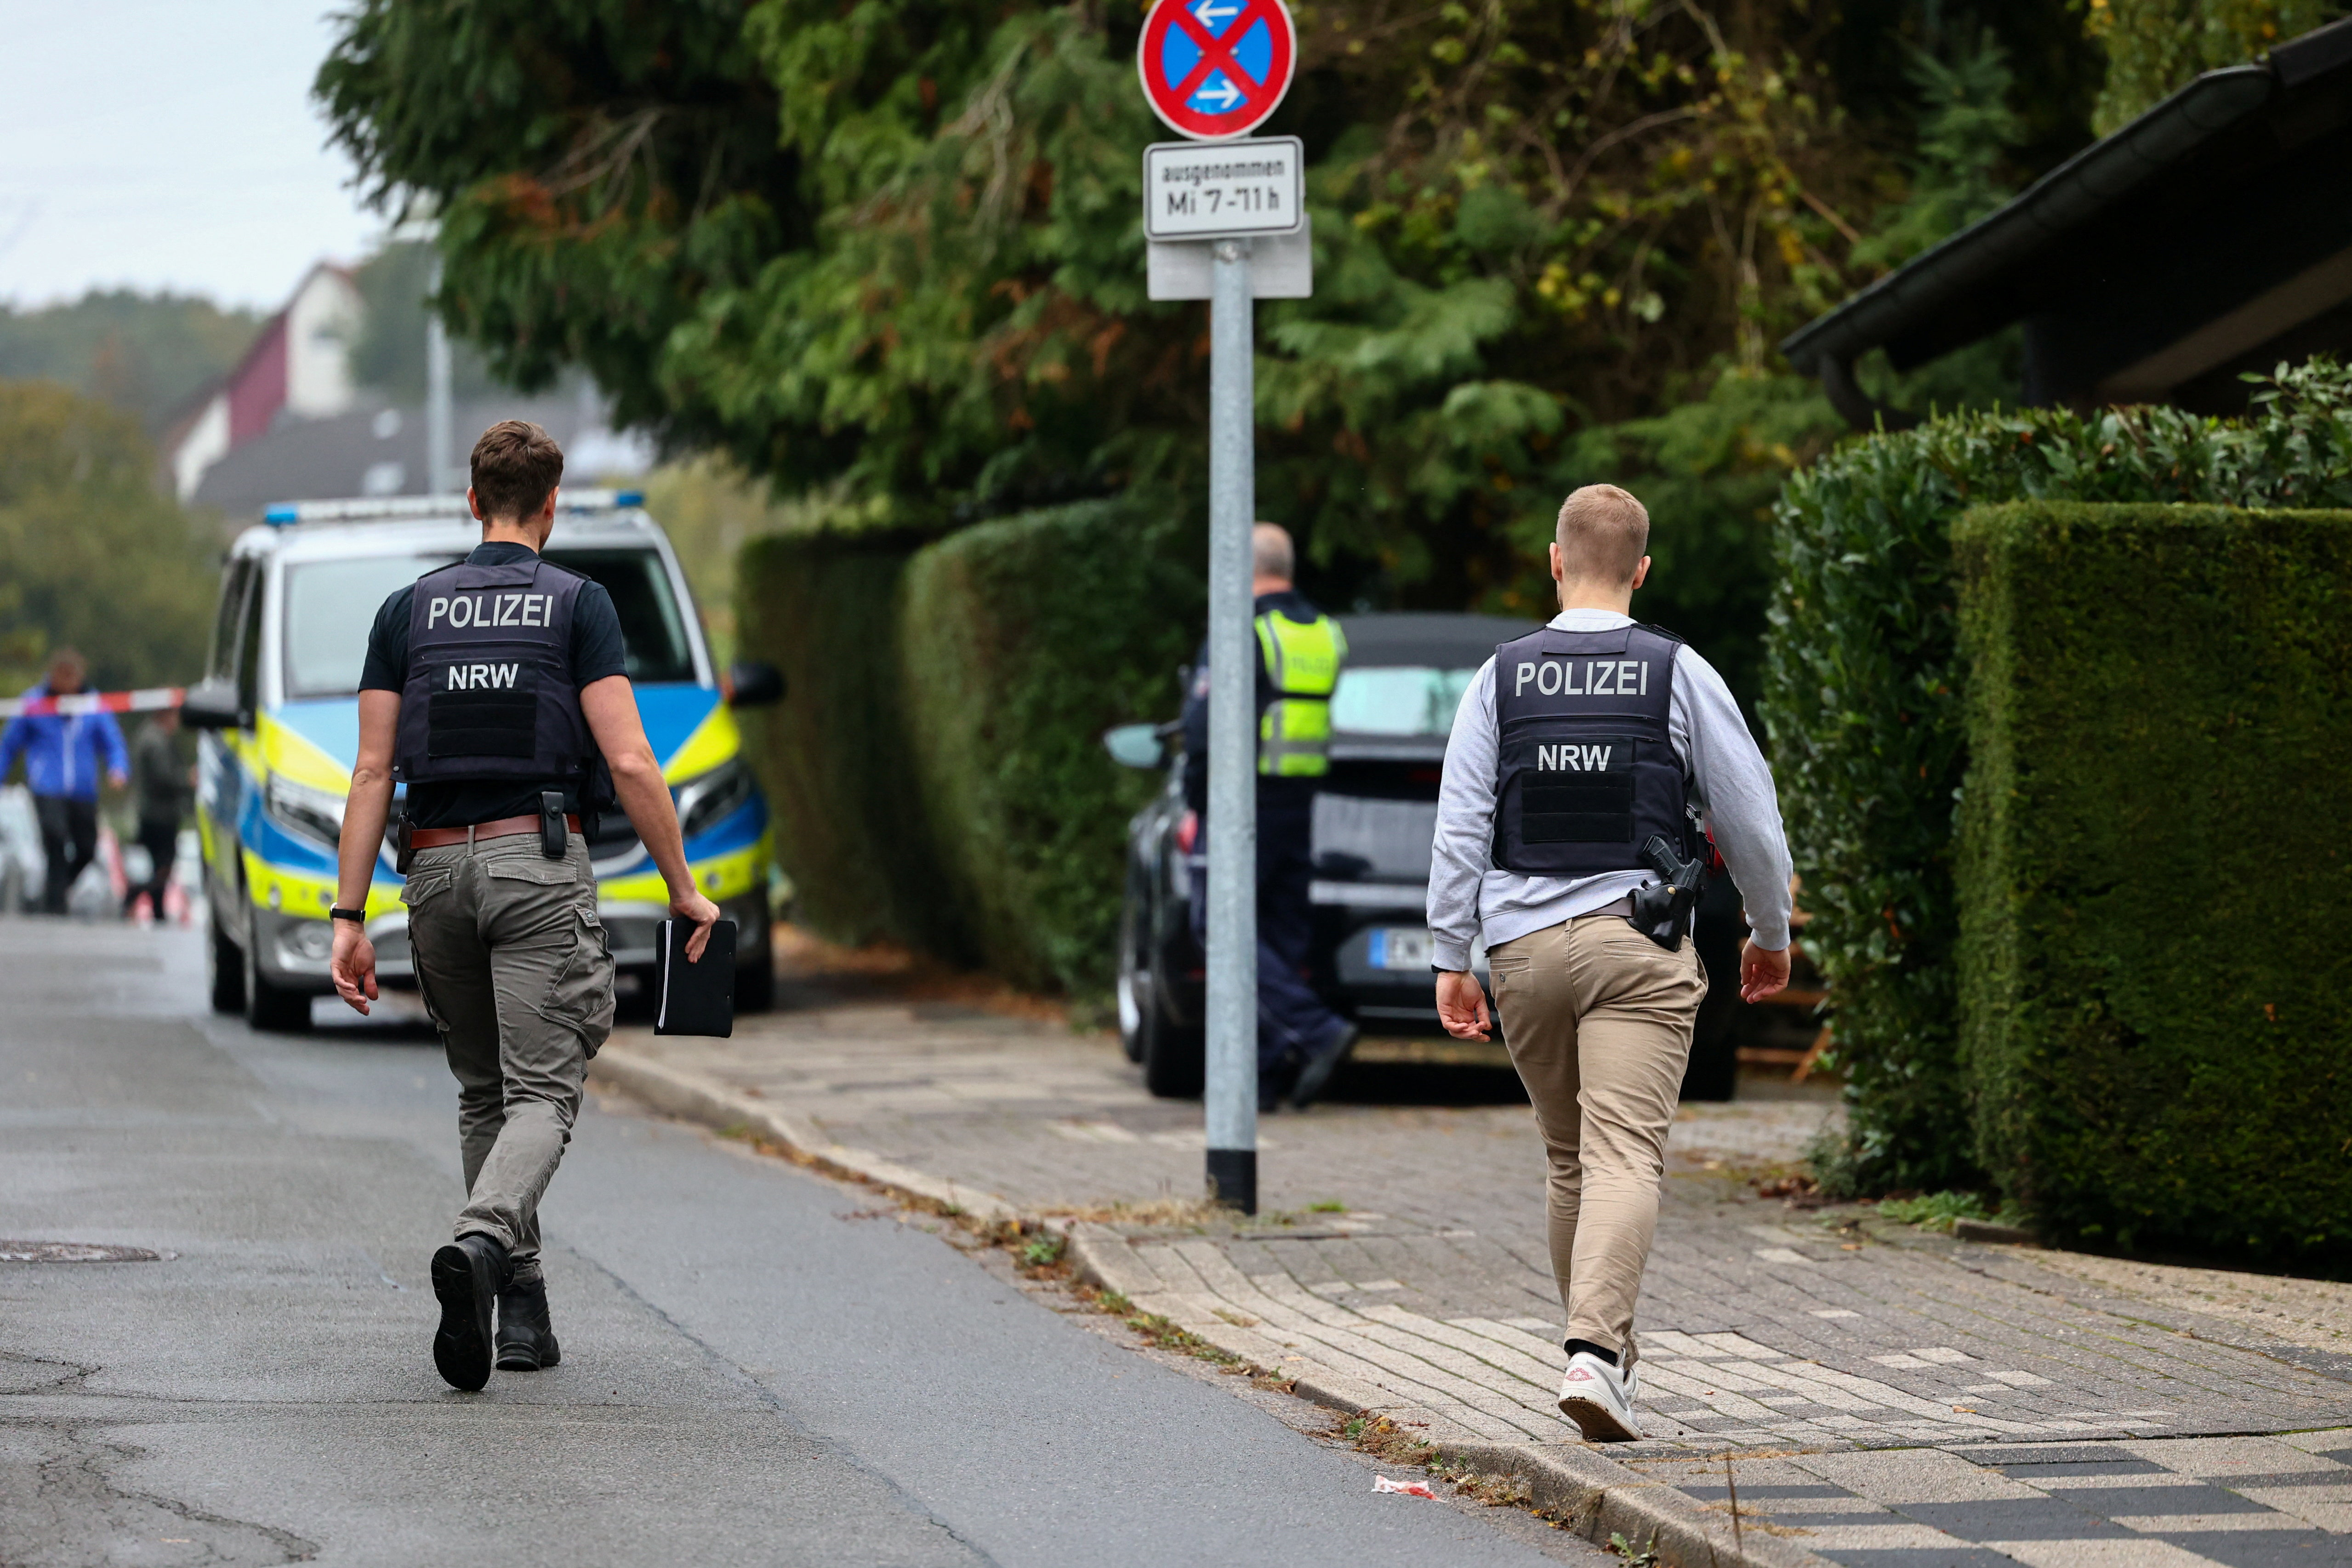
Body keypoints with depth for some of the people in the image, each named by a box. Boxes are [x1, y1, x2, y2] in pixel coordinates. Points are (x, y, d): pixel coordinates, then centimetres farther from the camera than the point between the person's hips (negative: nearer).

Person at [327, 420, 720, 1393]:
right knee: (541, 1093, -8)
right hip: (538, 860, -4)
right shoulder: (577, 604, 1)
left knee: (484, 1094, 17)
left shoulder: (409, 611, 10)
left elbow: (373, 773, 5)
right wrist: (683, 889, 0)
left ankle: (521, 1306, 16)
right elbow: (628, 763, -7)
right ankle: (478, 1246, -35)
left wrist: (349, 920, 3)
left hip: (437, 869, 4)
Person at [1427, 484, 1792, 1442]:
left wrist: (1452, 958, 5)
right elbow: (1748, 814, 5)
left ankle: (1604, 1350, 23)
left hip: (1524, 942, 3)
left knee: (1570, 1158, 16)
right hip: (1639, 941, -3)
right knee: (1625, 1155, -11)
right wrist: (1771, 931, 19)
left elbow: (1460, 826, 1)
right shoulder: (1678, 674, 1)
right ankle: (1596, 1351, -27)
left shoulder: (1501, 679, 5)